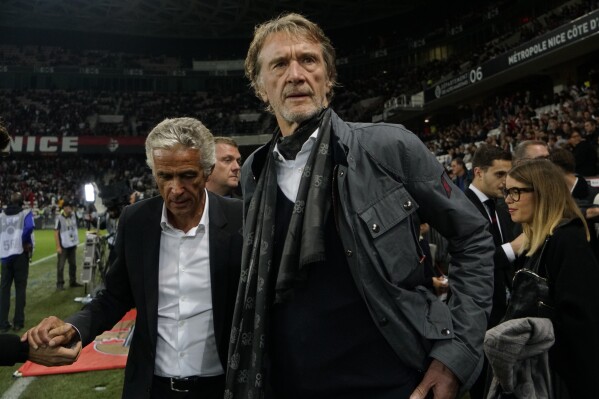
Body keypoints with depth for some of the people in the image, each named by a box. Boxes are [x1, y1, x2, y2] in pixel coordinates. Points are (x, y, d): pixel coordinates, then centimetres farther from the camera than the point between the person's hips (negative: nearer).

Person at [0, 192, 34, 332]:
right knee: (20, 288, 5)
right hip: (20, 254, -3)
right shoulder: (26, 213, -2)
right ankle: (18, 322, 7)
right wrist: (25, 242, -5)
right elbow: (29, 227, -19)